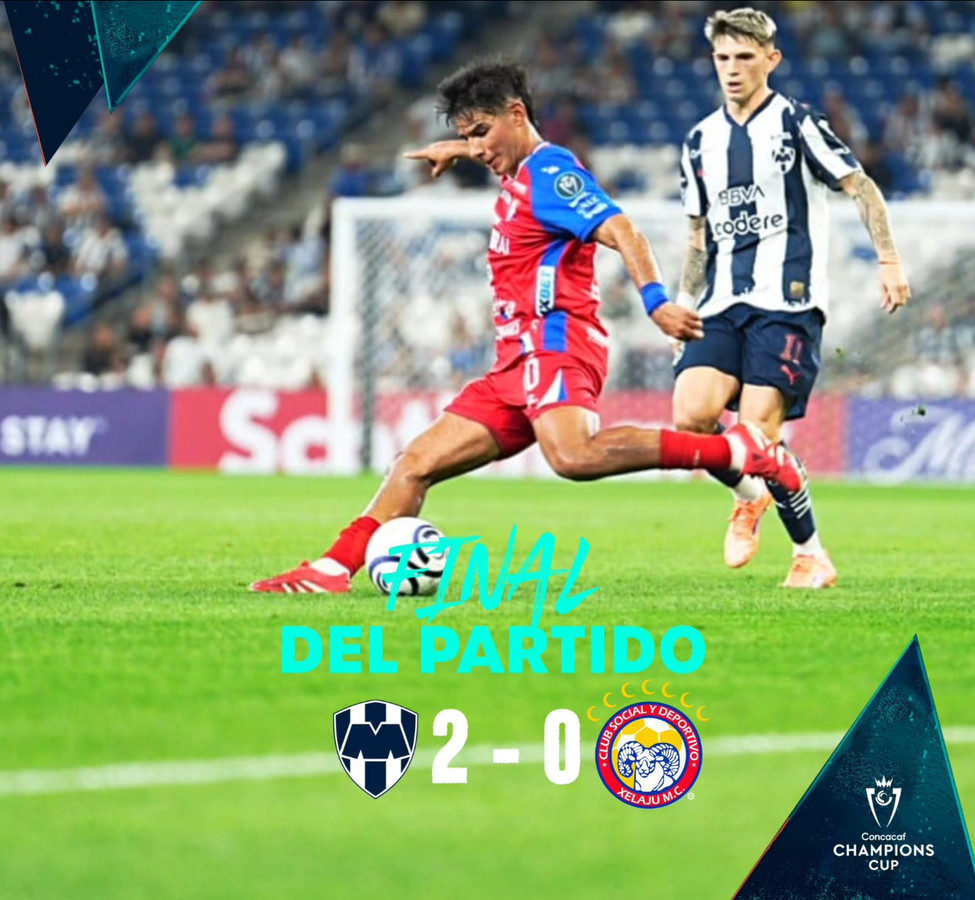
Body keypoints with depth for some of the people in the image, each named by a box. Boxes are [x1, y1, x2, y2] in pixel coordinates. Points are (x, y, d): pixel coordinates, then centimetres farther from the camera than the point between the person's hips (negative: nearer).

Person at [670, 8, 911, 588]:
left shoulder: (796, 123, -1)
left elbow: (861, 188, -2)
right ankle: (750, 496, 16)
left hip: (787, 304, -5)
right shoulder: (701, 141, 15)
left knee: (759, 430, -17)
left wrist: (890, 260, -12)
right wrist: (681, 310, 18)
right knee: (691, 416, -15)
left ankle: (813, 555, -1)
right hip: (722, 306, 5)